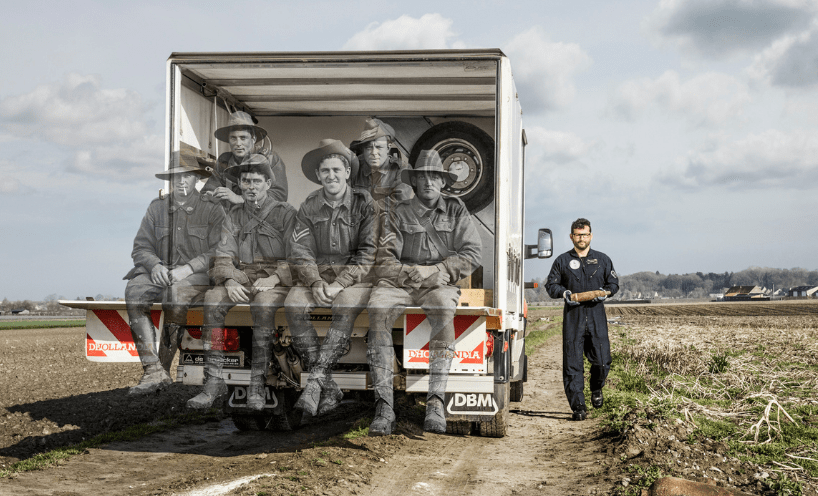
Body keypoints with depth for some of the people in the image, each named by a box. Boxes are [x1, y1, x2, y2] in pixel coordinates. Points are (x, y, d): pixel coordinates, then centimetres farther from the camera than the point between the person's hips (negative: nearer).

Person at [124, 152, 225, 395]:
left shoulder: (212, 209, 6)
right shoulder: (157, 207, 17)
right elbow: (141, 247, 13)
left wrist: (187, 268, -17)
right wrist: (155, 265, -8)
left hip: (197, 275, -3)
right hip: (161, 273, 3)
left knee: (176, 292, -37)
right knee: (134, 289, -29)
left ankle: (164, 368, -25)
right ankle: (153, 371, -34)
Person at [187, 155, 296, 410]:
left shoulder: (285, 213, 5)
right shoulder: (234, 216, 17)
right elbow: (223, 255, 8)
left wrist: (273, 279, -20)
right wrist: (230, 281, -13)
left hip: (275, 280, -3)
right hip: (241, 277, 4)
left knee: (264, 303, -37)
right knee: (213, 298, -28)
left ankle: (257, 384, -31)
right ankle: (214, 381, -27)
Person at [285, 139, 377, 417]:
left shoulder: (364, 204, 0)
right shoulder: (309, 207, 9)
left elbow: (370, 252, -7)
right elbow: (300, 252, 3)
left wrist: (340, 284, -18)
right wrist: (316, 283, -16)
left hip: (355, 276, -3)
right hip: (318, 275, 3)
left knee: (345, 306, -35)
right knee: (294, 303, -27)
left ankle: (315, 381, -37)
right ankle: (327, 386, -26)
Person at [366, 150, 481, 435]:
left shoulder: (455, 210, 17)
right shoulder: (398, 214, 14)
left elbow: (471, 255, 6)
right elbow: (384, 262, 4)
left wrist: (436, 272, -8)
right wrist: (413, 274, -14)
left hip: (440, 285, 0)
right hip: (400, 283, 0)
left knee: (444, 308, -37)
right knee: (378, 308, -33)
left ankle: (435, 401, -39)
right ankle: (384, 405, -37)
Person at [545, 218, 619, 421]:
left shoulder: (602, 260, 13)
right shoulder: (563, 261, 9)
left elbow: (614, 283, 17)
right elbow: (551, 284, 11)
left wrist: (605, 292, -5)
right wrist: (563, 293, -9)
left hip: (596, 315, 1)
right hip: (573, 315, -1)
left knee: (602, 360, -5)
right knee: (573, 363, -4)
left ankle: (596, 389, 28)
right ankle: (578, 406, 1)